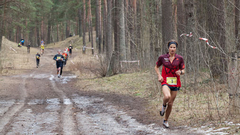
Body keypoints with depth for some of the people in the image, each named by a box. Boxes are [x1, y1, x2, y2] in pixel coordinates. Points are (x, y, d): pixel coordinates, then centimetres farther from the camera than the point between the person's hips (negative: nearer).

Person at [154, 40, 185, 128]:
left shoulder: (180, 58, 0)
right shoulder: (162, 57, -2)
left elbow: (183, 71, 7)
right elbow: (156, 67, 13)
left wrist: (180, 72, -17)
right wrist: (159, 76, -4)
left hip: (175, 83, 2)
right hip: (165, 82, -2)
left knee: (170, 103, 7)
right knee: (167, 96, -33)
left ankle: (165, 120, 28)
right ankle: (164, 105, 3)